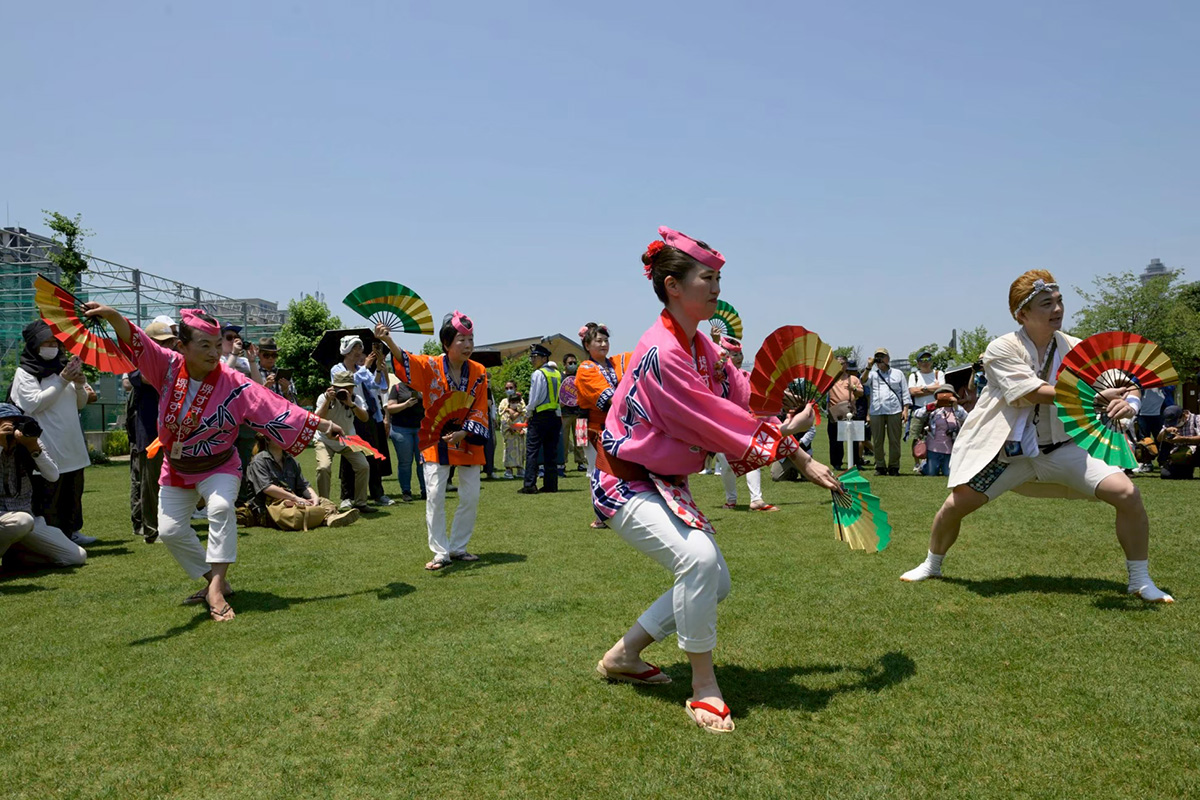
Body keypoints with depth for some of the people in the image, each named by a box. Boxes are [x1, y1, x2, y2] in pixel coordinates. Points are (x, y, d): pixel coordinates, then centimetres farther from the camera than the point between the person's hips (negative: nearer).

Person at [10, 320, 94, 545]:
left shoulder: (63, 367, 16)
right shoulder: (25, 372, -3)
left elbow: (81, 404, 17)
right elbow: (35, 403, -16)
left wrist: (80, 385, -3)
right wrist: (63, 382, -19)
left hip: (72, 445, 7)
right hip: (48, 448, -7)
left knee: (73, 492, 13)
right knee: (48, 495, -3)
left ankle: (72, 531, 23)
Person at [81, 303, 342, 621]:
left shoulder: (234, 384, -21)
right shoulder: (170, 367, -13)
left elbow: (275, 407, -22)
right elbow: (135, 340, -24)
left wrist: (322, 425, -26)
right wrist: (111, 315, -45)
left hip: (218, 467, -4)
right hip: (176, 468, 4)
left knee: (221, 509, -31)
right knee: (170, 530, 3)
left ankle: (216, 587, -25)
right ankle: (215, 579, 21)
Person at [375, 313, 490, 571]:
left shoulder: (479, 373, -4)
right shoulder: (431, 366, -11)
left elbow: (479, 411, -3)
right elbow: (405, 360, -29)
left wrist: (462, 433, -17)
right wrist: (388, 340, -48)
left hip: (467, 441, 3)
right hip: (435, 440, -3)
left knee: (471, 497, 5)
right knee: (435, 497, -5)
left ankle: (458, 547, 22)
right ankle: (440, 552, 7)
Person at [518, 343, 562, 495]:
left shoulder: (538, 374, -9)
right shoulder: (558, 373, 12)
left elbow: (535, 397, -12)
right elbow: (562, 396, 14)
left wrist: (528, 412, 2)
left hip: (540, 416, -7)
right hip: (556, 416, 7)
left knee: (532, 450, -4)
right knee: (551, 451, 9)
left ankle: (530, 485, -8)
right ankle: (551, 484, 9)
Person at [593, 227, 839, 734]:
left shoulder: (700, 347, 5)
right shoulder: (661, 353, -26)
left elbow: (746, 401, 2)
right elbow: (719, 424, -25)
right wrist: (797, 458, -18)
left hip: (665, 483, 10)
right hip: (626, 484, -10)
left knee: (714, 583, 9)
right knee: (698, 557, -30)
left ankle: (623, 656, 24)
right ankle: (703, 687, -11)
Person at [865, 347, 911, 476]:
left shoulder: (898, 374, 16)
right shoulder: (872, 374, 16)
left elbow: (905, 393, 12)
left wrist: (905, 409, 2)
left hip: (894, 411, -1)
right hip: (876, 412, 1)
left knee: (894, 440, -1)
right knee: (877, 441, 1)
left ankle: (894, 467, 7)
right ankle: (880, 467, 10)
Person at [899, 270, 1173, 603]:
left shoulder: (1075, 349, -1)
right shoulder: (1001, 349, -13)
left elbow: (1127, 385, 0)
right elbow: (1038, 392, -25)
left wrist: (1129, 403, -24)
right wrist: (1100, 396, -27)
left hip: (1065, 447, 3)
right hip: (1009, 451, -3)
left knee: (1127, 493, -13)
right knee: (957, 503, -7)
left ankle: (1140, 580, 9)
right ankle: (931, 565, 23)